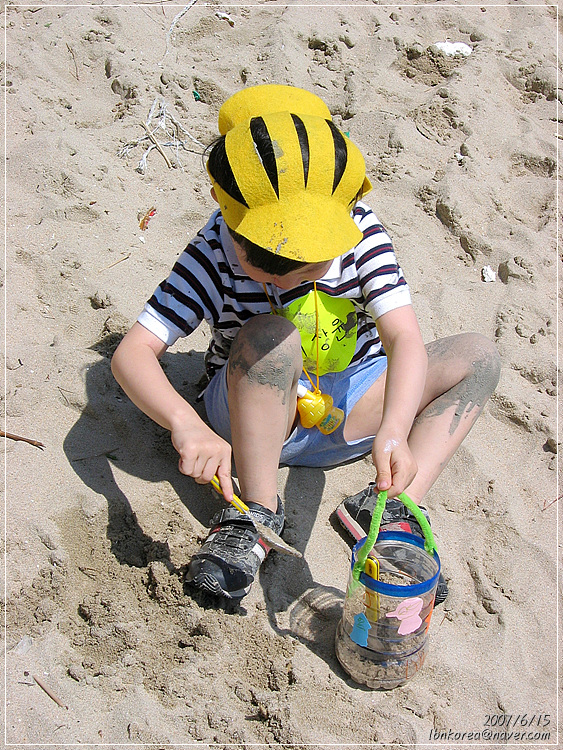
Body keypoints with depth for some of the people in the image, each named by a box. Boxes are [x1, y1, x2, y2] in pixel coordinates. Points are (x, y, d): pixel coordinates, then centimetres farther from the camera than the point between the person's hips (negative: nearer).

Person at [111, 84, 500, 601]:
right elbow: (132, 352, -28)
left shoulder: (362, 233, -18)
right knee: (270, 335, -36)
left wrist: (394, 429, -45)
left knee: (478, 356, -11)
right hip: (255, 421, -3)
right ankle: (258, 510, -24)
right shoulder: (212, 259, -22)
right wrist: (186, 423, -47)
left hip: (346, 413, 3)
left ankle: (392, 506, -22)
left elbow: (404, 338, -28)